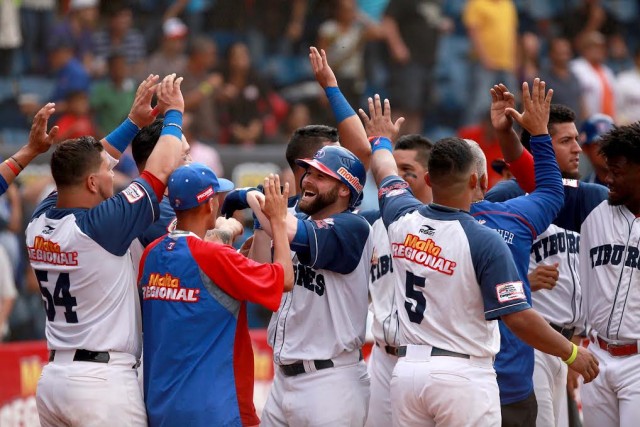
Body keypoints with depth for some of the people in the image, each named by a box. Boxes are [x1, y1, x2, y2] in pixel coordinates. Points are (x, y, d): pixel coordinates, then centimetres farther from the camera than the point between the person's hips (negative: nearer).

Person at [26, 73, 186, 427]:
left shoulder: (38, 222, 4)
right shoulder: (99, 226, -15)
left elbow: (82, 165, 20)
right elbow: (161, 171, -5)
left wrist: (134, 121, 26)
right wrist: (173, 114, 11)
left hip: (52, 380, 7)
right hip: (103, 382, -7)